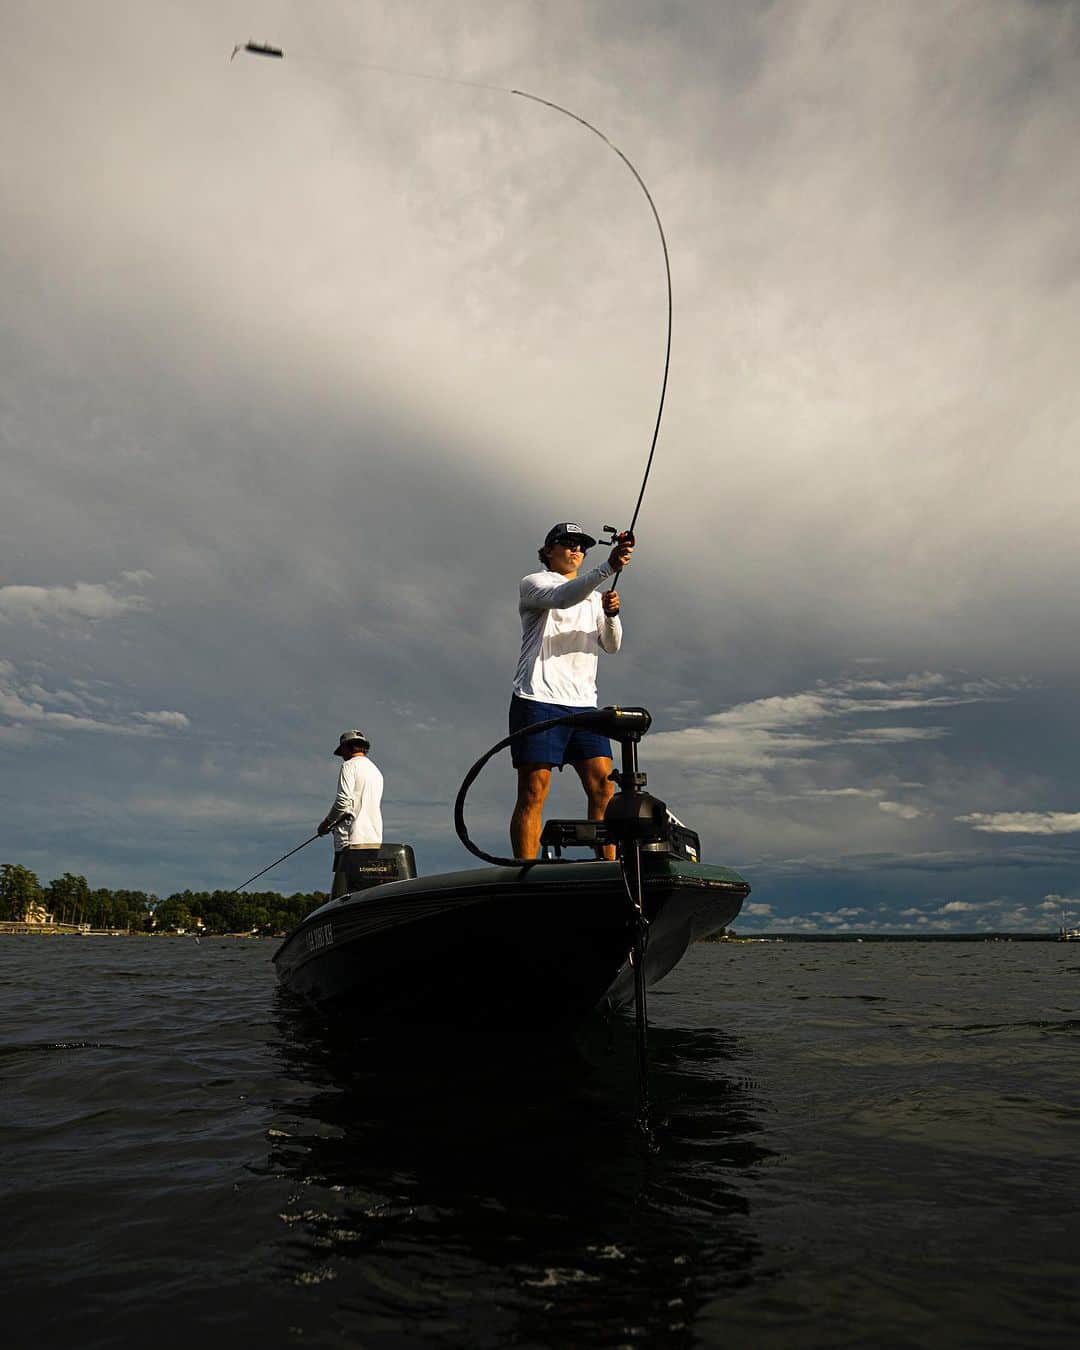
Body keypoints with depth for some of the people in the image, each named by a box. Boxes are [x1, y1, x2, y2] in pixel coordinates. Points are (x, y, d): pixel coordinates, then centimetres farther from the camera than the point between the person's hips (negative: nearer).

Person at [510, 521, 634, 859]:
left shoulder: (593, 596, 25)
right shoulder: (533, 583, 6)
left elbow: (611, 645, 10)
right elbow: (561, 598, -19)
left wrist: (611, 615, -12)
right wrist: (609, 567, -31)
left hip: (583, 705, 6)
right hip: (538, 701, -5)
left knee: (603, 789, -4)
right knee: (533, 795, -9)